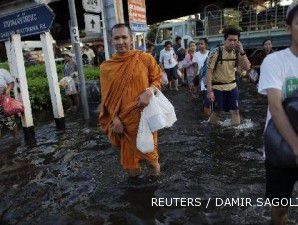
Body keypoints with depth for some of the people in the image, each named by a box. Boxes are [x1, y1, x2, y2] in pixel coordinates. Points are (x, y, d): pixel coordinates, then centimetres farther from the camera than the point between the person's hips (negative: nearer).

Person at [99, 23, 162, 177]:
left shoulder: (145, 58, -6)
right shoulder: (106, 67, -2)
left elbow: (157, 79, 3)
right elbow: (107, 96, 2)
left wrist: (149, 91, -18)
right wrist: (114, 118, -7)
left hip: (144, 114, -1)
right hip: (122, 118, 2)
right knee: (128, 148, 14)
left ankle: (155, 162, 44)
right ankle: (134, 174, 39)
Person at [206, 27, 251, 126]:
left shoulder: (237, 53, -1)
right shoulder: (216, 52, -16)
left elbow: (247, 67, -8)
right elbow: (209, 72, -15)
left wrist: (242, 51, -18)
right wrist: (209, 91, -19)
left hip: (232, 86, 4)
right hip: (218, 87, -4)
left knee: (235, 111, 5)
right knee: (217, 111, 6)